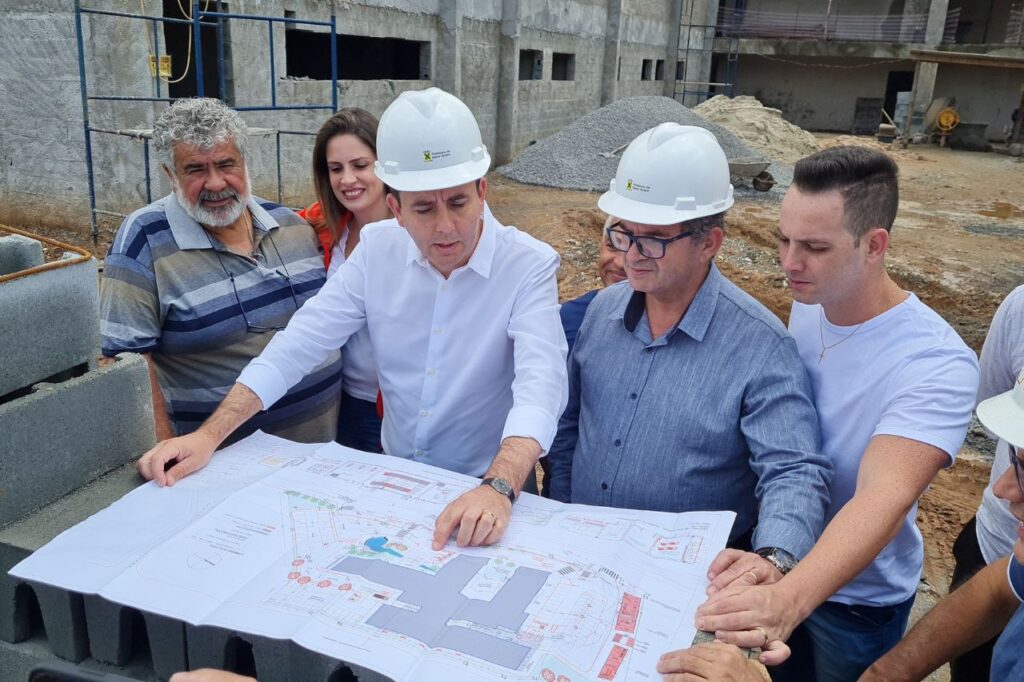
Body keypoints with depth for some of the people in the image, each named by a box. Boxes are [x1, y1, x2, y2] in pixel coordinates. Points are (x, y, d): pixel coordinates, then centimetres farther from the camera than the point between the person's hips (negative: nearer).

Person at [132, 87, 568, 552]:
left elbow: (540, 386, -27)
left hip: (485, 498, -3)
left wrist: (497, 490, -42)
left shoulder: (529, 266, -15)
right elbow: (299, 344, -5)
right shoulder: (378, 248, -4)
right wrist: (209, 434, -13)